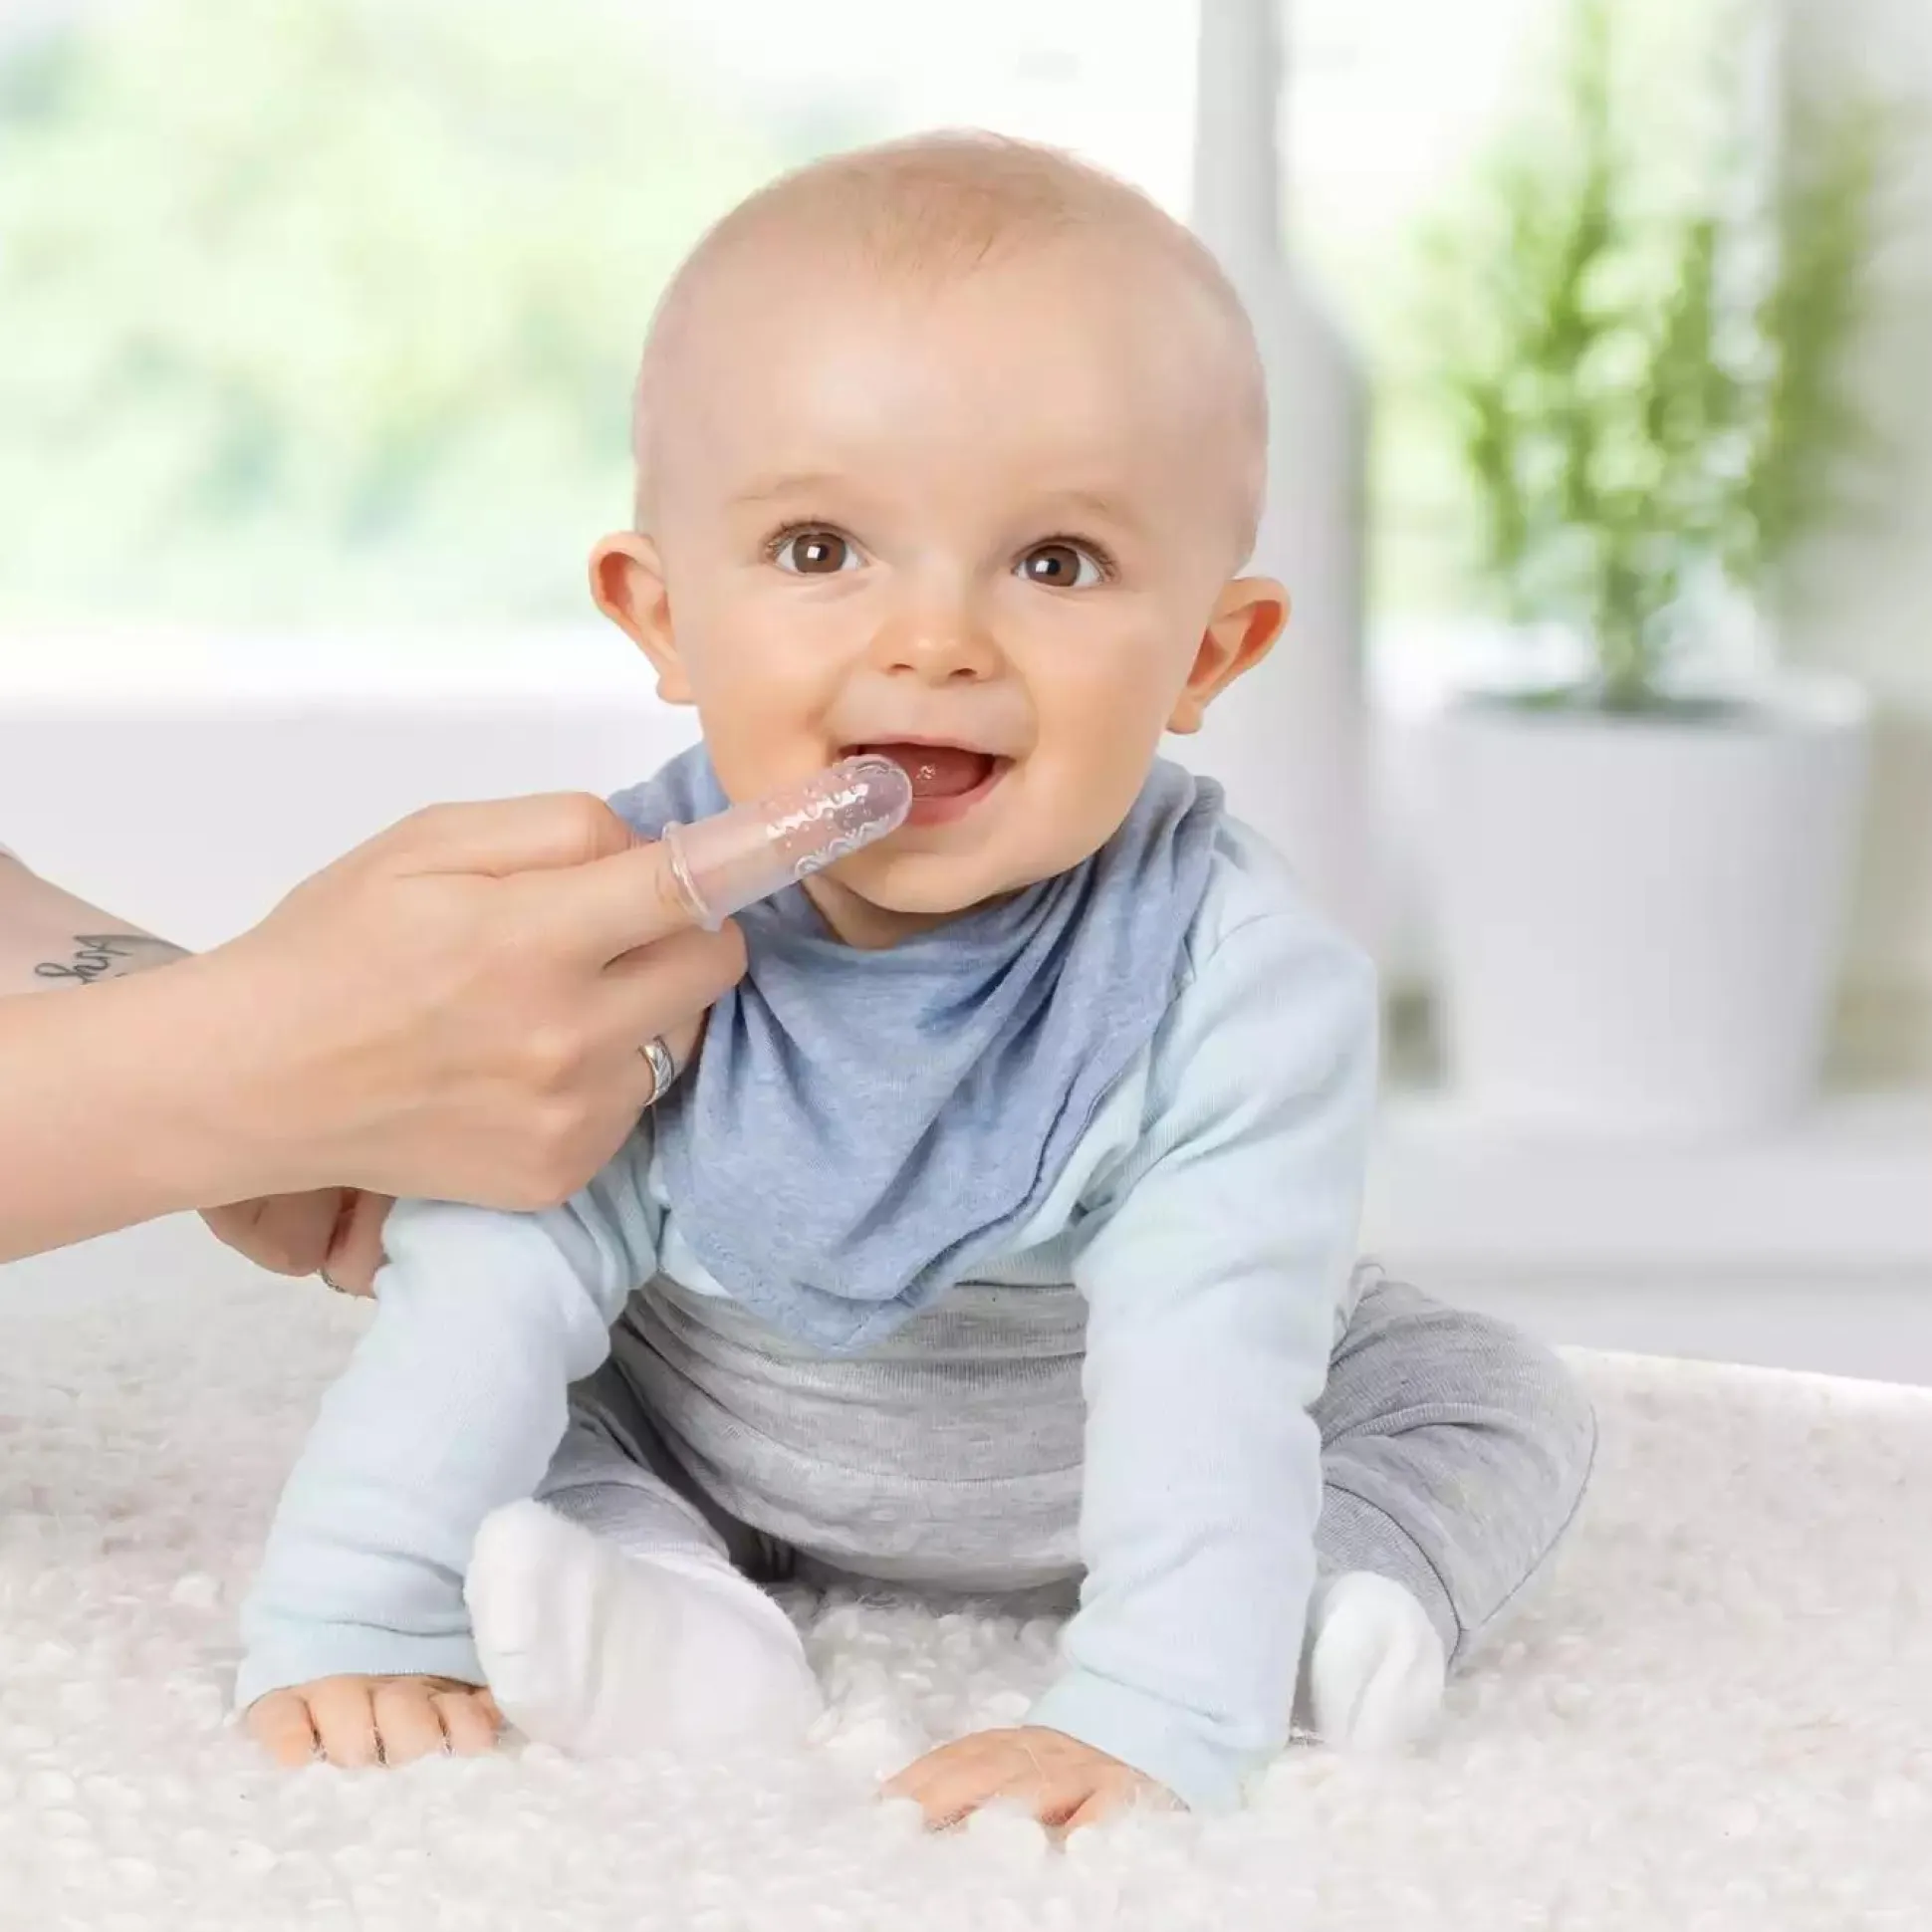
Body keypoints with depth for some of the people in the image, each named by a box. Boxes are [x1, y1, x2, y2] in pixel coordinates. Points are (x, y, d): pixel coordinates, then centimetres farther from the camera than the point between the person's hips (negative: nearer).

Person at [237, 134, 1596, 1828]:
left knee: (1504, 1405, -11)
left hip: (1088, 1470, -1)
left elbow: (1204, 1373, -39)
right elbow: (494, 1288, -25)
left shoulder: (1237, 984, -34)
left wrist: (1150, 1723, -49)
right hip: (699, 1444, 2)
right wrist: (352, 1630, -31)